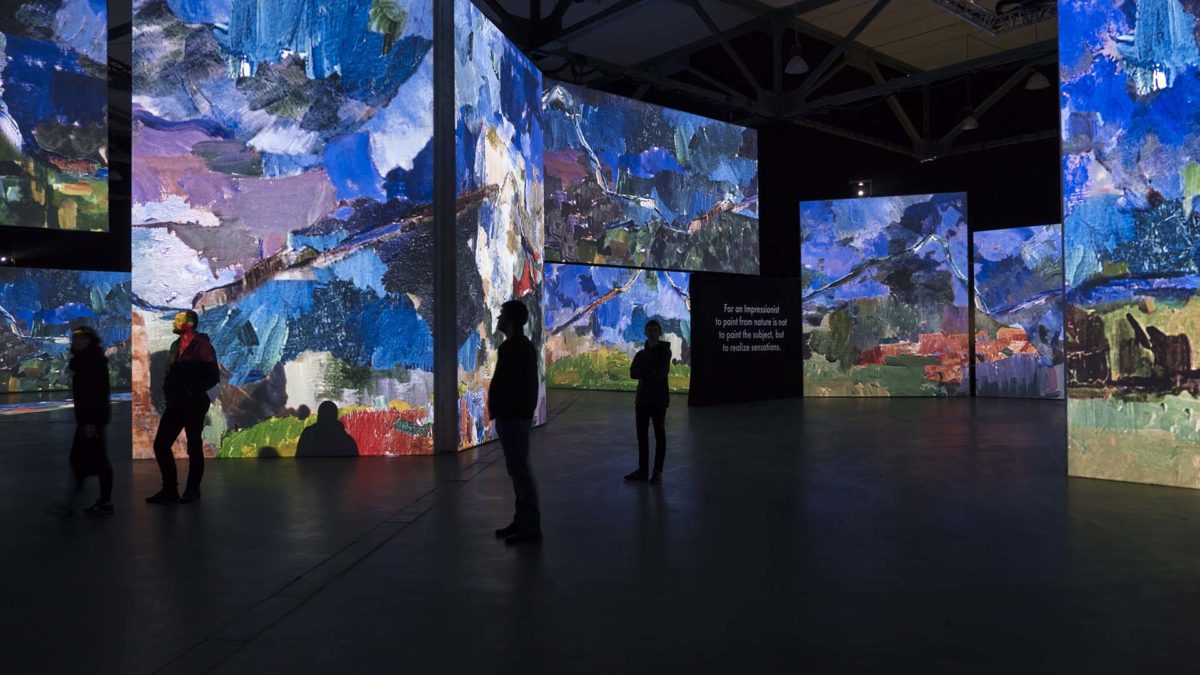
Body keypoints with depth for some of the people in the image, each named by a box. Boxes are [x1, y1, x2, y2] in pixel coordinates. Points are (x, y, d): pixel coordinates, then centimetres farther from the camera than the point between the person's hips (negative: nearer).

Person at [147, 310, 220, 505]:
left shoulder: (202, 346, -11)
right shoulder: (176, 345, 13)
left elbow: (213, 377, -15)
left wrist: (192, 392, -17)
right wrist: (167, 390, 6)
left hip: (193, 405, -7)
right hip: (175, 404, 8)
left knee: (194, 447, 4)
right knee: (161, 444, 5)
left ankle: (192, 490, 16)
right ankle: (169, 489, 14)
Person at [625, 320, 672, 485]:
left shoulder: (665, 352, -3)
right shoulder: (640, 353, 10)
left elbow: (661, 372, -18)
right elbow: (633, 373, -4)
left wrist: (643, 371, -8)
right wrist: (651, 371, -14)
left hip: (659, 399, -5)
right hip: (642, 399, 5)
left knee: (659, 435, 2)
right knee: (642, 435, 8)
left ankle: (658, 472, 8)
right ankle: (642, 470, 17)